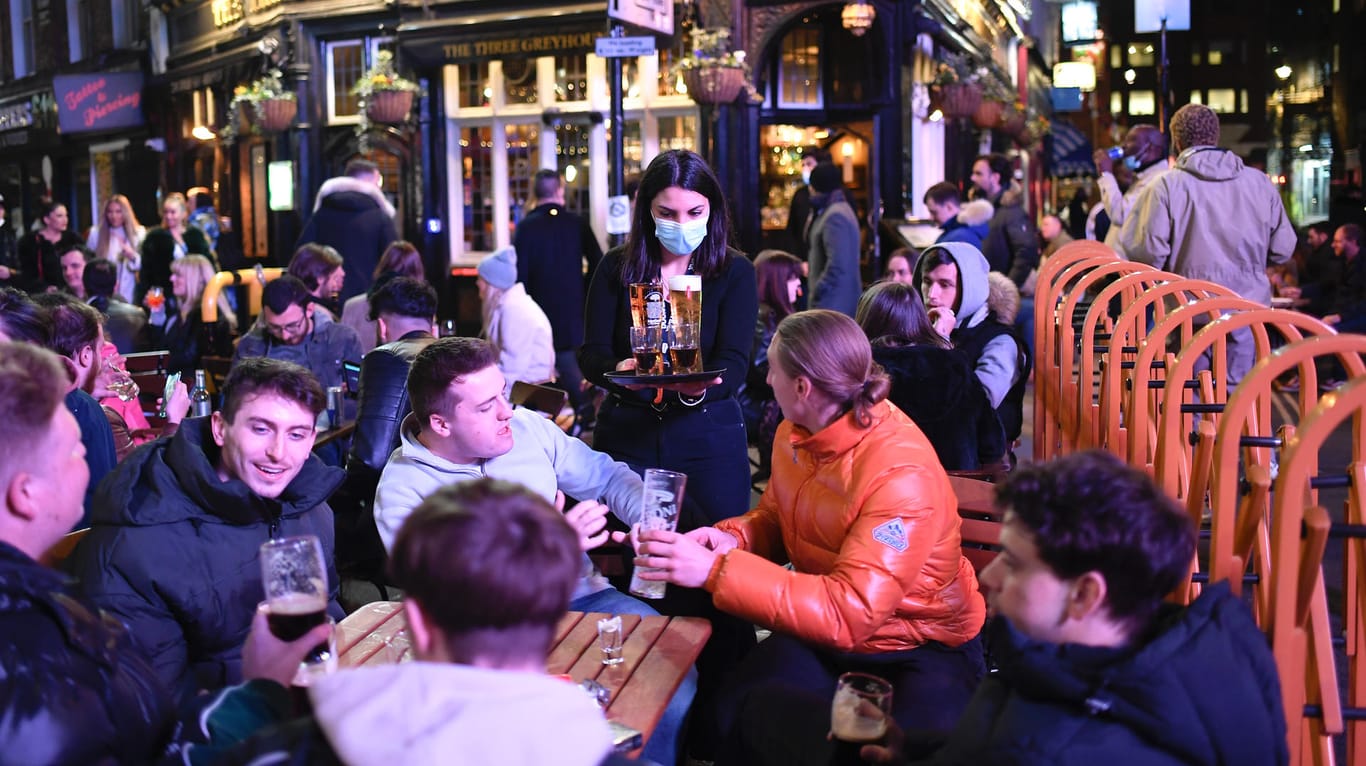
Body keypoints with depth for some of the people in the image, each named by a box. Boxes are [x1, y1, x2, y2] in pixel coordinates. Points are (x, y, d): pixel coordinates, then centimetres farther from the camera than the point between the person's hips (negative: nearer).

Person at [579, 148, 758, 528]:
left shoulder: (735, 272, -3)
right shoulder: (616, 267, 1)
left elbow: (733, 364, -12)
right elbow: (590, 354, -3)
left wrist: (697, 389, -35)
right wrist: (618, 370, -27)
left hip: (709, 437, -1)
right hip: (625, 434, 1)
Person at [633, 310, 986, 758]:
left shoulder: (903, 475, -27)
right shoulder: (796, 432, -2)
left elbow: (849, 612, -31)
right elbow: (775, 519, 15)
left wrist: (716, 570, -35)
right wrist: (732, 538, -10)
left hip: (926, 649, -6)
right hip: (826, 633, 6)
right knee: (738, 713, -22)